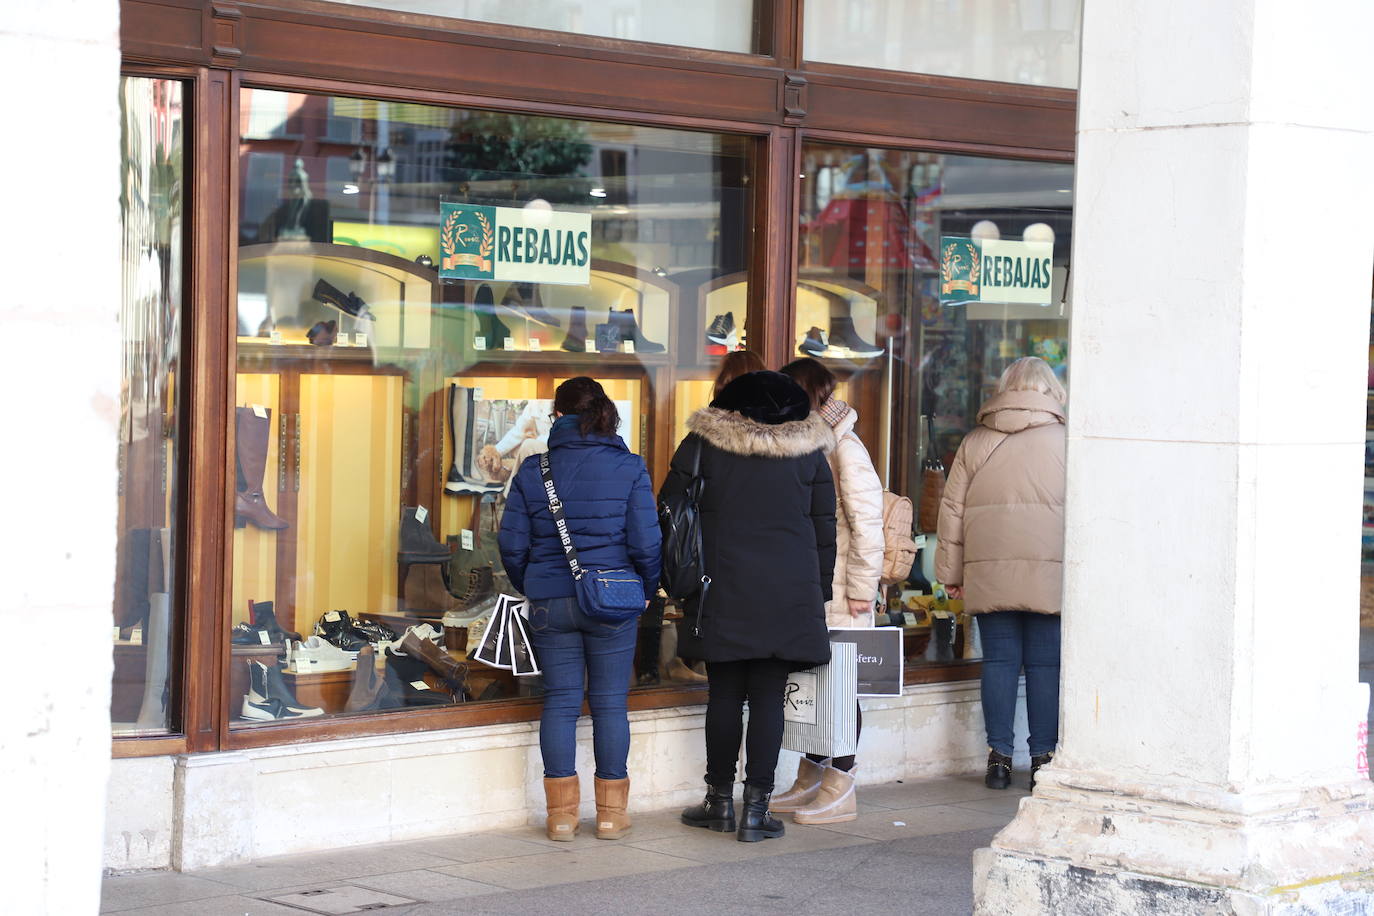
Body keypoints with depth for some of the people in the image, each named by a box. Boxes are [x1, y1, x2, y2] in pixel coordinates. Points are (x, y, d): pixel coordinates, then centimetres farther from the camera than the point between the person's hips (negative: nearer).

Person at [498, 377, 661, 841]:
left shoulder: (533, 470, -1)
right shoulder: (630, 469, -4)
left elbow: (512, 543, 1)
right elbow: (646, 543, -7)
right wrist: (646, 590, 10)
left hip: (550, 603, 1)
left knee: (560, 700, 7)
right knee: (610, 703, 6)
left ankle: (561, 813, 9)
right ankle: (611, 812, 12)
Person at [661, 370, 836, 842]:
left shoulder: (703, 444, 2)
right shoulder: (809, 452, 4)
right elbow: (825, 530, 7)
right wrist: (818, 597, 14)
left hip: (722, 589, 0)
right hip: (789, 592, 0)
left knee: (724, 693, 9)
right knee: (768, 698, 1)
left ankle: (720, 800, 16)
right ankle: (756, 809, -1)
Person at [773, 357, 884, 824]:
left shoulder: (844, 447, -14)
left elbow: (866, 522, -17)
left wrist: (861, 588, -17)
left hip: (839, 592, -9)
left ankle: (839, 792, 4)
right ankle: (810, 782, 22)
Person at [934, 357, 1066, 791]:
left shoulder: (975, 442, 8)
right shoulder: (1065, 442, 1)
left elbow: (951, 510, 10)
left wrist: (951, 572, 15)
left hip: (989, 572, 2)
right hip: (1049, 573, -2)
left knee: (999, 660, 6)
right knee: (1045, 664, 3)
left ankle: (998, 756, 6)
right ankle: (1042, 757, 5)